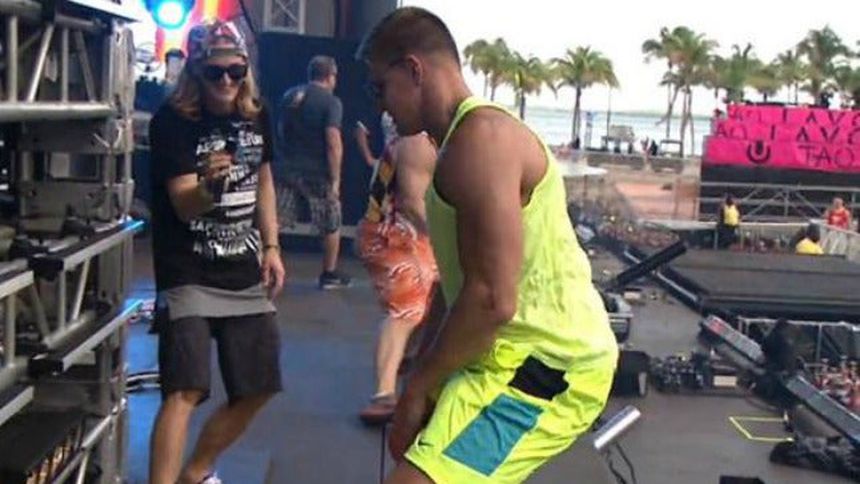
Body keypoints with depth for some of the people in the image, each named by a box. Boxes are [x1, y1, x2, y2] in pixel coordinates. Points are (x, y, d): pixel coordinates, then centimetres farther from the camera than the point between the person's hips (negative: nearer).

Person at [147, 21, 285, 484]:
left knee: (257, 389, 13)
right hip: (190, 277, -6)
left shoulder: (255, 115, 2)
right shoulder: (172, 121, -14)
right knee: (185, 392, -18)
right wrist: (210, 185, -43)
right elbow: (185, 206, -21)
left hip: (245, 276, 6)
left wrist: (271, 246, 10)